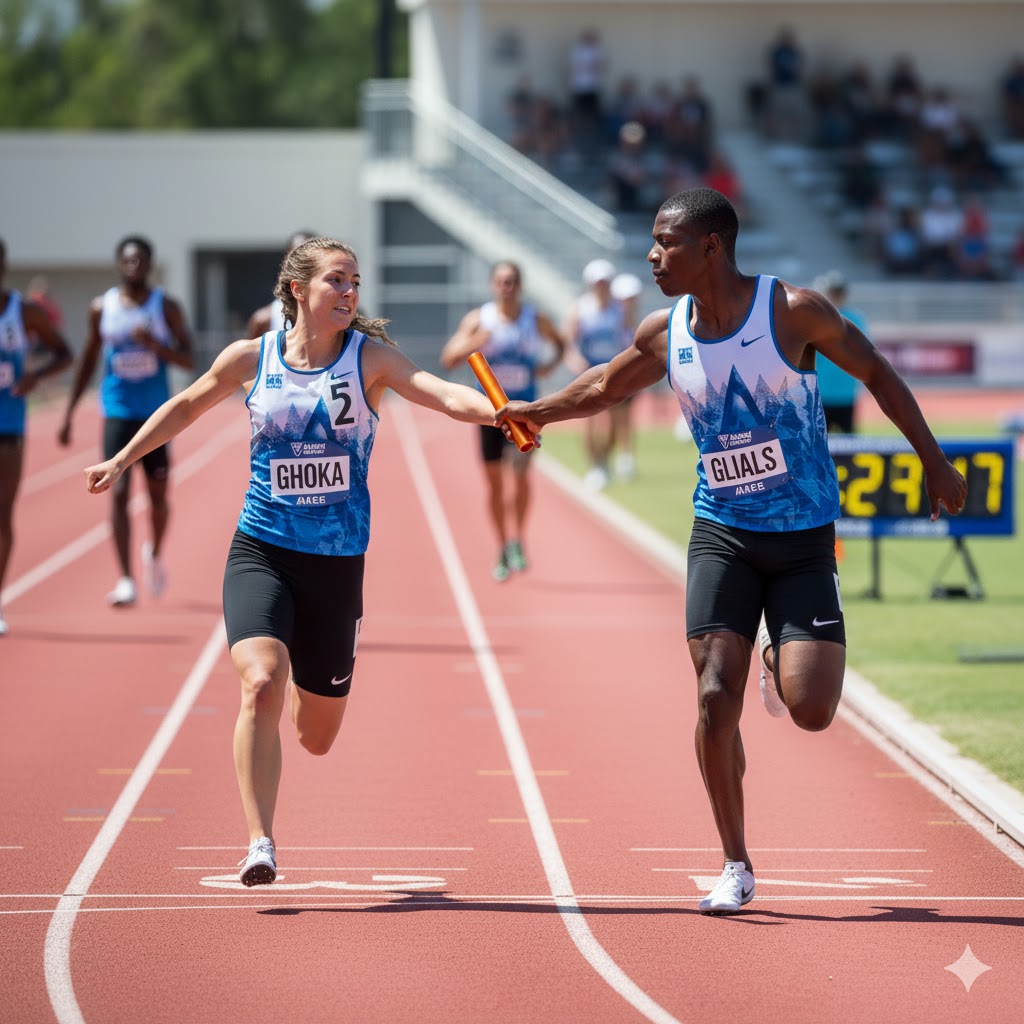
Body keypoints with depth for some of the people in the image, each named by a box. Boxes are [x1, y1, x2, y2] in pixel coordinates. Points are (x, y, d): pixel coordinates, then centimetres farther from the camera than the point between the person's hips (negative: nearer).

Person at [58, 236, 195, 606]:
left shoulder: (167, 307, 0)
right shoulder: (102, 308, 3)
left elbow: (187, 360, -1)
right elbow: (88, 360, 11)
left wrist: (155, 344, -20)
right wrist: (68, 415, 9)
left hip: (156, 414, 0)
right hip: (117, 413, 0)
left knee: (157, 496, 7)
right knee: (119, 493, -11)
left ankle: (155, 553, 38)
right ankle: (125, 581, -13)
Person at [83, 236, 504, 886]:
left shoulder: (370, 358, -3)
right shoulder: (252, 358, 0)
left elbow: (443, 394, -19)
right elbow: (187, 406, 18)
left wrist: (500, 412, -38)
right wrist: (122, 462, 25)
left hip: (338, 564, 1)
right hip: (261, 552, -1)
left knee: (317, 736, 10)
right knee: (261, 685, -26)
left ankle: (306, 683, 49)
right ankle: (260, 843, -21)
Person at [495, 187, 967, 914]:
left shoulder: (792, 310, -12)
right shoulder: (665, 335, 0)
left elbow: (876, 373, -2)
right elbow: (607, 386, 20)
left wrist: (934, 464, 0)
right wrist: (540, 411, 9)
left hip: (804, 540, -3)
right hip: (723, 534, 3)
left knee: (810, 710, -13)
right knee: (717, 699, -9)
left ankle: (783, 659, 26)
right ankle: (736, 867, 5)